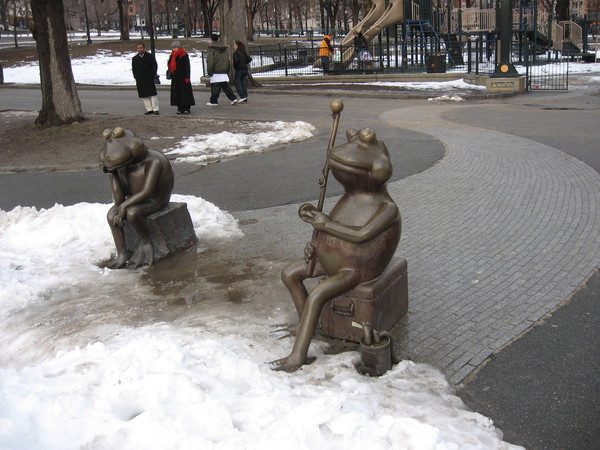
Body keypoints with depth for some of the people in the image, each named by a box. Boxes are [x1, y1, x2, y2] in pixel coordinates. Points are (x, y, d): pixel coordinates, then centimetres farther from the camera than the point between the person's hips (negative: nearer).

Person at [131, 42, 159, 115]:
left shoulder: (150, 56, 3)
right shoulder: (134, 59, 13)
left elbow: (155, 66, 1)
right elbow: (133, 69, 15)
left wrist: (151, 76, -7)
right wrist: (136, 78, 3)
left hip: (149, 79, -3)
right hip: (140, 80, 3)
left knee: (152, 94, -6)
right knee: (144, 95, 3)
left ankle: (155, 109, -2)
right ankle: (149, 109, 8)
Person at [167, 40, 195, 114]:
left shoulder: (184, 55, -8)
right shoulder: (172, 55, 12)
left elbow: (187, 67, -11)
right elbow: (169, 64, 23)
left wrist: (187, 77, -17)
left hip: (183, 77, -7)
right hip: (175, 77, 7)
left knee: (185, 92, -3)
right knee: (177, 92, 6)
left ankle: (186, 108, 0)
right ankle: (180, 108, 10)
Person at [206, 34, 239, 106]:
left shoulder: (211, 49, -8)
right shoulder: (224, 49, 13)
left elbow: (210, 62, -14)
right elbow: (228, 61, 18)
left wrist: (209, 72, -9)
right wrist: (227, 71, 23)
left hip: (215, 73, -6)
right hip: (224, 73, 6)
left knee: (215, 88, 0)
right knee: (226, 86, 7)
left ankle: (213, 101, 7)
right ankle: (233, 98, -2)